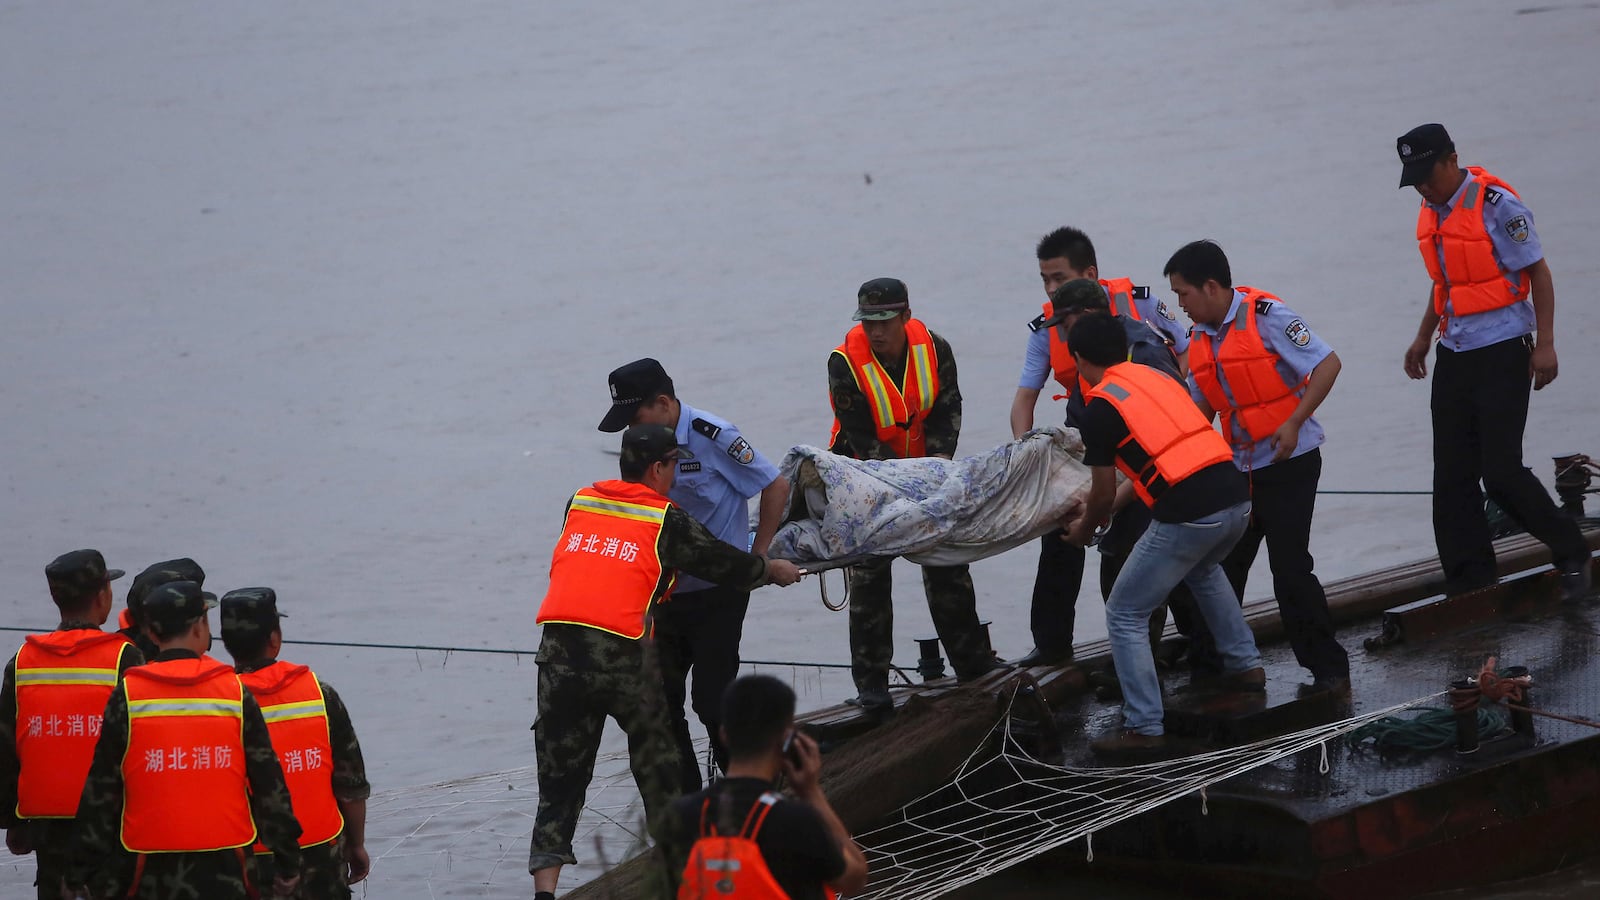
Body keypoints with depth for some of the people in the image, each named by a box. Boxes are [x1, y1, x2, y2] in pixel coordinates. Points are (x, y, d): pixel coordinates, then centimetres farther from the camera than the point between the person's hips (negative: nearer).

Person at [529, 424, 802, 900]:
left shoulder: (579, 504, 15)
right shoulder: (666, 520, 3)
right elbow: (724, 563, 13)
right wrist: (773, 570, 34)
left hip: (558, 650, 3)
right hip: (622, 654, -3)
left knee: (560, 773, 5)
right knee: (654, 753, 19)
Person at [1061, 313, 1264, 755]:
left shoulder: (1100, 408, -1)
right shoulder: (1156, 379, 22)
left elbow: (1104, 494, 5)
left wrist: (1083, 529, 27)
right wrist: (1104, 506, 41)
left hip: (1188, 516, -8)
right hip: (1236, 501, 8)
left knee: (1125, 615, 6)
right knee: (1203, 569, 41)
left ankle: (1144, 727, 2)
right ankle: (1244, 664, 42)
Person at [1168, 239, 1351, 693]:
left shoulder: (1266, 315, -14)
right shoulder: (1202, 338, 10)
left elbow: (1328, 363, -17)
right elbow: (1199, 409, 19)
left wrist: (1294, 422, -22)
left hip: (1289, 462, -8)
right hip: (1239, 468, 8)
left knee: (1290, 569, -10)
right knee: (1220, 569, 7)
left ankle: (1329, 668, 1)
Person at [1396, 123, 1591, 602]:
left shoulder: (1496, 204, -14)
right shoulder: (1431, 213, 9)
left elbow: (1538, 273, -11)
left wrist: (1544, 344, -15)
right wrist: (1424, 338, 19)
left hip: (1502, 351, -8)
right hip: (1455, 355, 8)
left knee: (1501, 471, -10)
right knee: (1452, 477, 4)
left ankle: (1571, 554, 8)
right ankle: (1470, 583, 10)